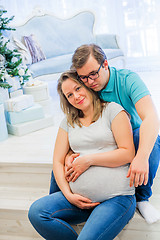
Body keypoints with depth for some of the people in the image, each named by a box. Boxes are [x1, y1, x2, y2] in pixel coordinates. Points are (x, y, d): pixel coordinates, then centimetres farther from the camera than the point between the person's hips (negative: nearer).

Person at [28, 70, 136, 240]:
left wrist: (88, 159, -10)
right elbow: (57, 162, 12)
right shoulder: (68, 122, 17)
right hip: (80, 199, 5)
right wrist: (68, 195, -3)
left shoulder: (112, 110, 3)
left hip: (115, 198, -5)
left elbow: (128, 153, -5)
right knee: (36, 212, -19)